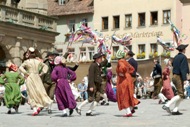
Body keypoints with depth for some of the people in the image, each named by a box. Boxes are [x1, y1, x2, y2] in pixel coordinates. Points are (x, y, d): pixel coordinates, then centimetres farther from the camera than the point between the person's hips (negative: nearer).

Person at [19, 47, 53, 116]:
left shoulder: (27, 61, -4)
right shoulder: (38, 61, 7)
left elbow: (20, 68, -16)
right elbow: (45, 66, 18)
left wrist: (26, 74, -9)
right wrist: (41, 73, 13)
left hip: (30, 78, -3)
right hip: (37, 78, 3)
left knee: (32, 95, 2)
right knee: (41, 92, 4)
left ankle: (35, 110, -7)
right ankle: (49, 106, -14)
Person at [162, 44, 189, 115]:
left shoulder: (176, 57, 13)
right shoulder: (183, 57, -12)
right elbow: (183, 69, -19)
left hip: (174, 76, 9)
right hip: (179, 77, -9)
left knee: (181, 94, 13)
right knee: (180, 95, -8)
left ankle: (175, 110, 8)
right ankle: (167, 105, -18)